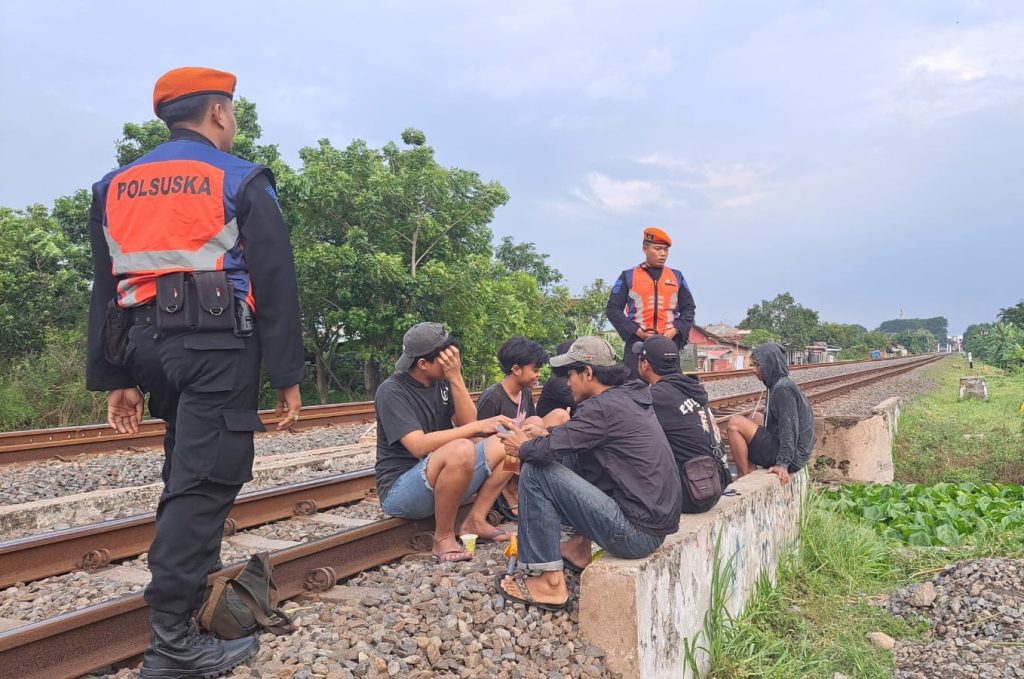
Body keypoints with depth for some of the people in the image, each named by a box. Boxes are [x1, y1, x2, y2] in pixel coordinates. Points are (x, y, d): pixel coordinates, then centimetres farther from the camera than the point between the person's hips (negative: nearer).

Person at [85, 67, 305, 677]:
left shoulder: (117, 187, 17)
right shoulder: (240, 182, 0)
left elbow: (105, 290, 14)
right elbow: (275, 285, -7)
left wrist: (114, 379, 16)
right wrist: (288, 376, -5)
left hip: (146, 345, 7)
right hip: (217, 345, -6)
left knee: (188, 471, 21)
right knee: (204, 480, -7)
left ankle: (194, 583, 30)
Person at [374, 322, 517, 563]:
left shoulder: (443, 382, 4)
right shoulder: (392, 391, -17)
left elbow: (467, 424, -6)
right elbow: (419, 446, -27)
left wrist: (456, 378, -16)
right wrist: (477, 428, -25)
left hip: (442, 482, 7)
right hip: (399, 489, -7)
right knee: (461, 450, -35)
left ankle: (475, 521, -4)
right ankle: (443, 537, -17)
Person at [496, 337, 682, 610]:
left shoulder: (603, 407, -15)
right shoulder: (631, 398, 11)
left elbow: (547, 451, -20)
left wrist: (522, 448, 2)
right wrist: (548, 437, 10)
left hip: (636, 533, -9)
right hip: (658, 525, 9)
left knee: (535, 472, -9)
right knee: (584, 463, 25)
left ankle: (551, 583, -4)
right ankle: (580, 547, 22)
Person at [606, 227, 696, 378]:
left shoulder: (676, 276, 14)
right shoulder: (628, 276, 6)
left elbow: (689, 308, 16)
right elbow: (613, 309, 2)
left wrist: (676, 330, -3)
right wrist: (636, 331, -9)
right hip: (637, 343, -2)